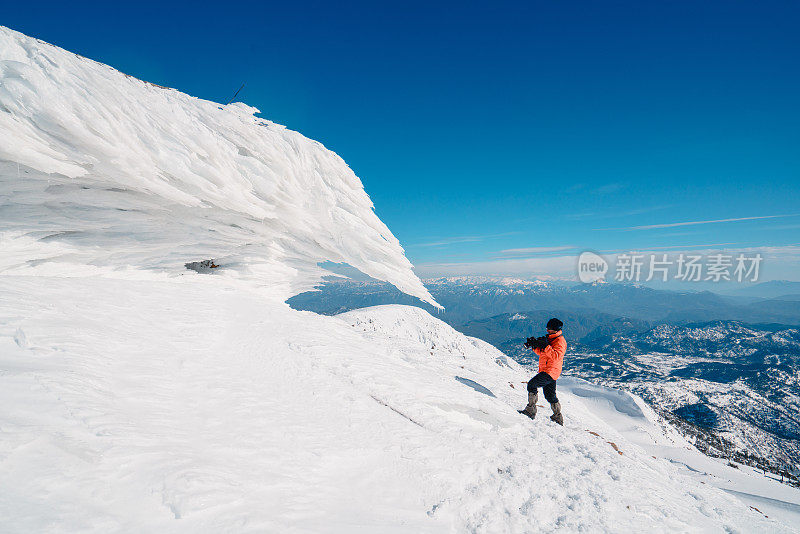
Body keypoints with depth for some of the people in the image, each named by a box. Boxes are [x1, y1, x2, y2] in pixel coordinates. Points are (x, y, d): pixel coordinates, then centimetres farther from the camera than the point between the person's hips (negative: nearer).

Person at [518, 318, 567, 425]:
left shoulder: (560, 341, -12)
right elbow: (541, 352, 21)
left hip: (550, 371, -10)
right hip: (545, 371, 10)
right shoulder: (550, 338, 17)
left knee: (532, 384, -19)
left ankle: (531, 410, -15)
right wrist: (534, 345, 4)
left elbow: (556, 356, -27)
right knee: (550, 395, 16)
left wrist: (545, 346, -31)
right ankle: (558, 417, 28)